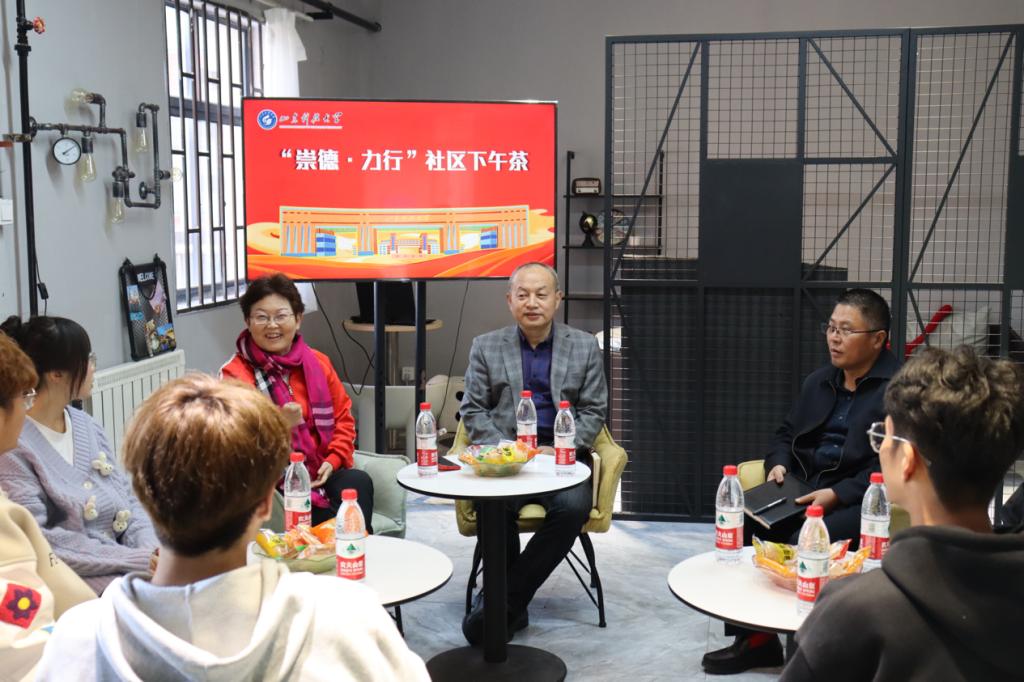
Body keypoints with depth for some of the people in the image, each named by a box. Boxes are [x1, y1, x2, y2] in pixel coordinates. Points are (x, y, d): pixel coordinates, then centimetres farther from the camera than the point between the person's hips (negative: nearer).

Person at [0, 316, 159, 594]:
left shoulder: (88, 426, 12)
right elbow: (38, 538, -16)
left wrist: (151, 550, -9)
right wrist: (137, 560, -20)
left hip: (133, 561, 7)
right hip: (80, 580, -7)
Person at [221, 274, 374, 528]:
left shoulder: (317, 362, 12)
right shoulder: (234, 374, -4)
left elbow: (343, 416, 18)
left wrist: (333, 460, 2)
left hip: (321, 472, 5)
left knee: (359, 481, -28)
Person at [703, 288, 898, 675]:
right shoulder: (818, 381, 18)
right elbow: (786, 434, 25)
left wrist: (838, 494, -24)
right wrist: (778, 465, 2)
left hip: (859, 499, -7)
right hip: (802, 488, 7)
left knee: (804, 543, -33)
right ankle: (752, 635, -6)